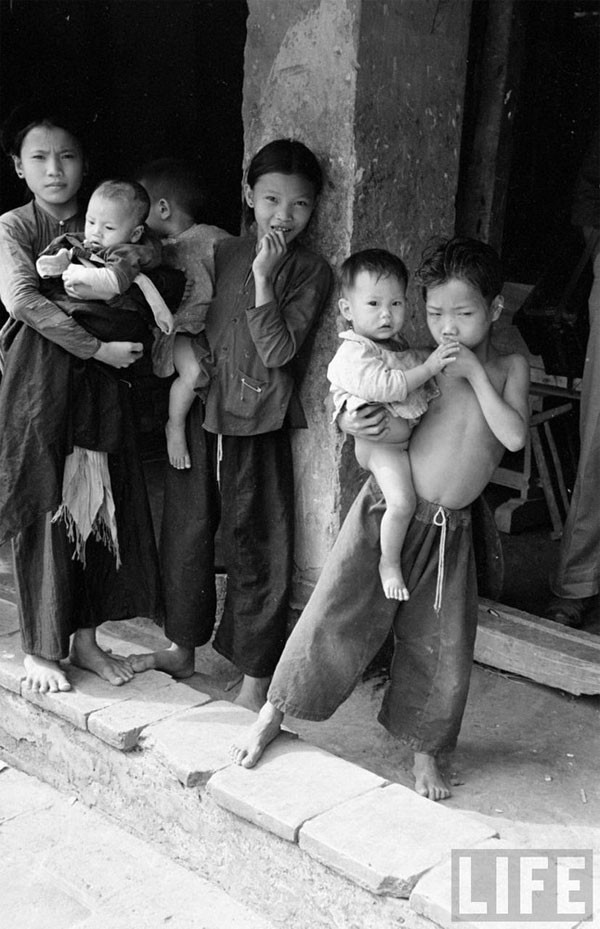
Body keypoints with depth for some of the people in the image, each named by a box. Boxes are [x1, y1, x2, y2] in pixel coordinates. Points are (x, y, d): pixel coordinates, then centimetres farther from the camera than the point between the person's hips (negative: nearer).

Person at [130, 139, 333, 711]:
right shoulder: (221, 254, 8)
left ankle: (256, 678, 13)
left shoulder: (310, 272, -5)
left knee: (256, 547, 0)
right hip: (200, 414, 5)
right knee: (185, 531, 14)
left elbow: (278, 353, -16)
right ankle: (182, 648, 33)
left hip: (258, 426, -5)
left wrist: (263, 278, -19)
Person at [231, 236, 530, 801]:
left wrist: (475, 373, -15)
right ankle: (272, 715, 18)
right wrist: (357, 423, -22)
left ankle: (424, 749, 29)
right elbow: (352, 414, 0)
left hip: (448, 529, 2)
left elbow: (515, 436, -14)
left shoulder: (510, 368, 1)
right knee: (335, 613, -1)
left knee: (442, 647, 8)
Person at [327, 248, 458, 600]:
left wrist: (433, 356, 19)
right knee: (402, 501, -25)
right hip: (380, 440, -10)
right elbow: (386, 386, -30)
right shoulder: (354, 353, -18)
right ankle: (390, 563, -3)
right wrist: (428, 367, -26)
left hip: (410, 432, 10)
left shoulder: (396, 345, 13)